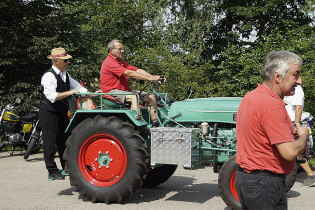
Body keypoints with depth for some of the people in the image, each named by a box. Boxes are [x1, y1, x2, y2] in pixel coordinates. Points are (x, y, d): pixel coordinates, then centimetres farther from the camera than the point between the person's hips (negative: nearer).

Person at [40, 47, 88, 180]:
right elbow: (52, 97, -28)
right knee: (50, 143, 0)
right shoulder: (49, 76, -18)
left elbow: (77, 86, 18)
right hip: (49, 114, -9)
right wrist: (70, 92, -28)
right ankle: (52, 171, 9)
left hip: (62, 113, 9)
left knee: (65, 142, 15)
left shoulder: (65, 74, 10)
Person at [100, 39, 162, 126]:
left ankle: (155, 123, -7)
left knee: (151, 97, -1)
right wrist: (150, 79, -24)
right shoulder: (109, 63, -13)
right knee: (134, 97, -36)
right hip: (111, 92, -9)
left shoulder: (121, 62, 19)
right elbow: (129, 73, -22)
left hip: (124, 90, 10)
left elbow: (137, 70, 8)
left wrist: (153, 77, -7)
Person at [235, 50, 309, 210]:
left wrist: (290, 132, 13)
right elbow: (290, 153, -26)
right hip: (264, 183, -9)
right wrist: (303, 136, -5)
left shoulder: (249, 97, 7)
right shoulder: (272, 105, -24)